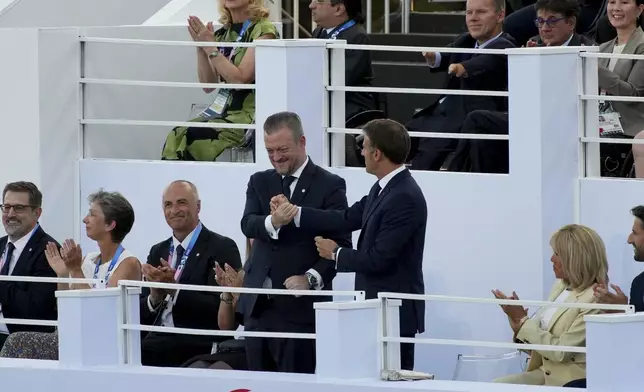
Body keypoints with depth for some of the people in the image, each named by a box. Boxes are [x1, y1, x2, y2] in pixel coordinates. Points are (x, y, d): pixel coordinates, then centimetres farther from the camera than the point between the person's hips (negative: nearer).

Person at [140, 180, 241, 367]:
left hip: (199, 350, -5)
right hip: (156, 344, 5)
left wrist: (174, 289, -19)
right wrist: (154, 298, -7)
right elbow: (141, 315, 15)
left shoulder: (222, 248, -1)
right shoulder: (157, 252, 19)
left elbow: (220, 308, -11)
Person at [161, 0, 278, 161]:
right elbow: (208, 85, 11)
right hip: (222, 110, 6)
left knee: (191, 137, -28)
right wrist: (200, 48, -1)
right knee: (176, 136, -21)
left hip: (249, 115, -6)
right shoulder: (222, 34, 13)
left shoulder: (263, 30, -6)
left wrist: (211, 48, -12)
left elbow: (240, 79, -15)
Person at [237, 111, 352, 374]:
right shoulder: (260, 182, 14)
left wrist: (312, 278, -21)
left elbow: (341, 244, -6)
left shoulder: (330, 186, -1)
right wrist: (272, 222, -26)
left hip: (301, 309, -5)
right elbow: (247, 224, -4)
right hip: (259, 305, 5)